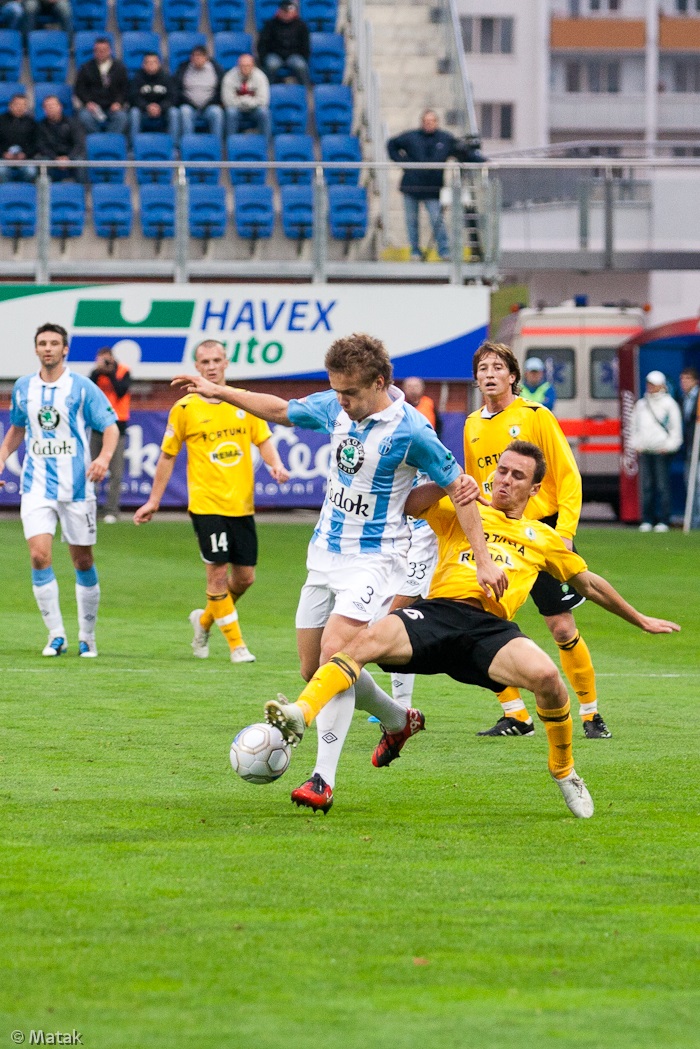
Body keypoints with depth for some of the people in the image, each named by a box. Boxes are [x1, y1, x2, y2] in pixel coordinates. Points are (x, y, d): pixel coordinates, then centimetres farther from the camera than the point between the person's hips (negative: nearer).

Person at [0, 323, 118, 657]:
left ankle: (87, 636, 19)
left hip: (76, 488, -2)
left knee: (83, 561, 5)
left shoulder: (82, 388, -4)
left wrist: (104, 458, -23)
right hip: (36, 488, 2)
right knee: (39, 556, -14)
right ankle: (56, 635, -5)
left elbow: (110, 427, -4)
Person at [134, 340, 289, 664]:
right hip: (207, 503, -4)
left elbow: (263, 440, 9)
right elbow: (167, 456, 6)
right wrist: (154, 501, 8)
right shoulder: (184, 408, -1)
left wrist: (275, 463, -13)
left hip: (242, 504, 4)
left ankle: (205, 620, 32)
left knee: (245, 577, 7)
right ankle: (236, 644, 1)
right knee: (218, 573, -8)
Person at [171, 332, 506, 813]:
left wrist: (484, 560, -13)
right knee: (313, 669, 9)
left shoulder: (410, 429, -18)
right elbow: (281, 410, 20)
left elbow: (459, 489, -11)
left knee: (334, 652, -23)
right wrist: (219, 391, 19)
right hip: (326, 552, 7)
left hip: (375, 557, -7)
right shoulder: (334, 408, 0)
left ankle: (324, 780, -21)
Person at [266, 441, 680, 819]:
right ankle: (300, 714, -43)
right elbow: (409, 505, 11)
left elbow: (589, 584, 39)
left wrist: (641, 619, 43)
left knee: (546, 676, -30)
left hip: (491, 627, 0)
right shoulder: (462, 513, 25)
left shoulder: (543, 538, 28)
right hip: (438, 613, 0)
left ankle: (564, 772, -4)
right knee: (367, 640, -31)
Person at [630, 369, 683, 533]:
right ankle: (647, 520, 8)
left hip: (662, 451, -4)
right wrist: (636, 445, 8)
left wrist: (668, 446, -7)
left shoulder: (669, 404, 2)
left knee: (663, 486, -6)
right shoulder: (641, 404, 16)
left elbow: (676, 428, 1)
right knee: (646, 486, 4)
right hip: (644, 451, 4)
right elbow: (634, 426, 21)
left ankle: (664, 521, -4)